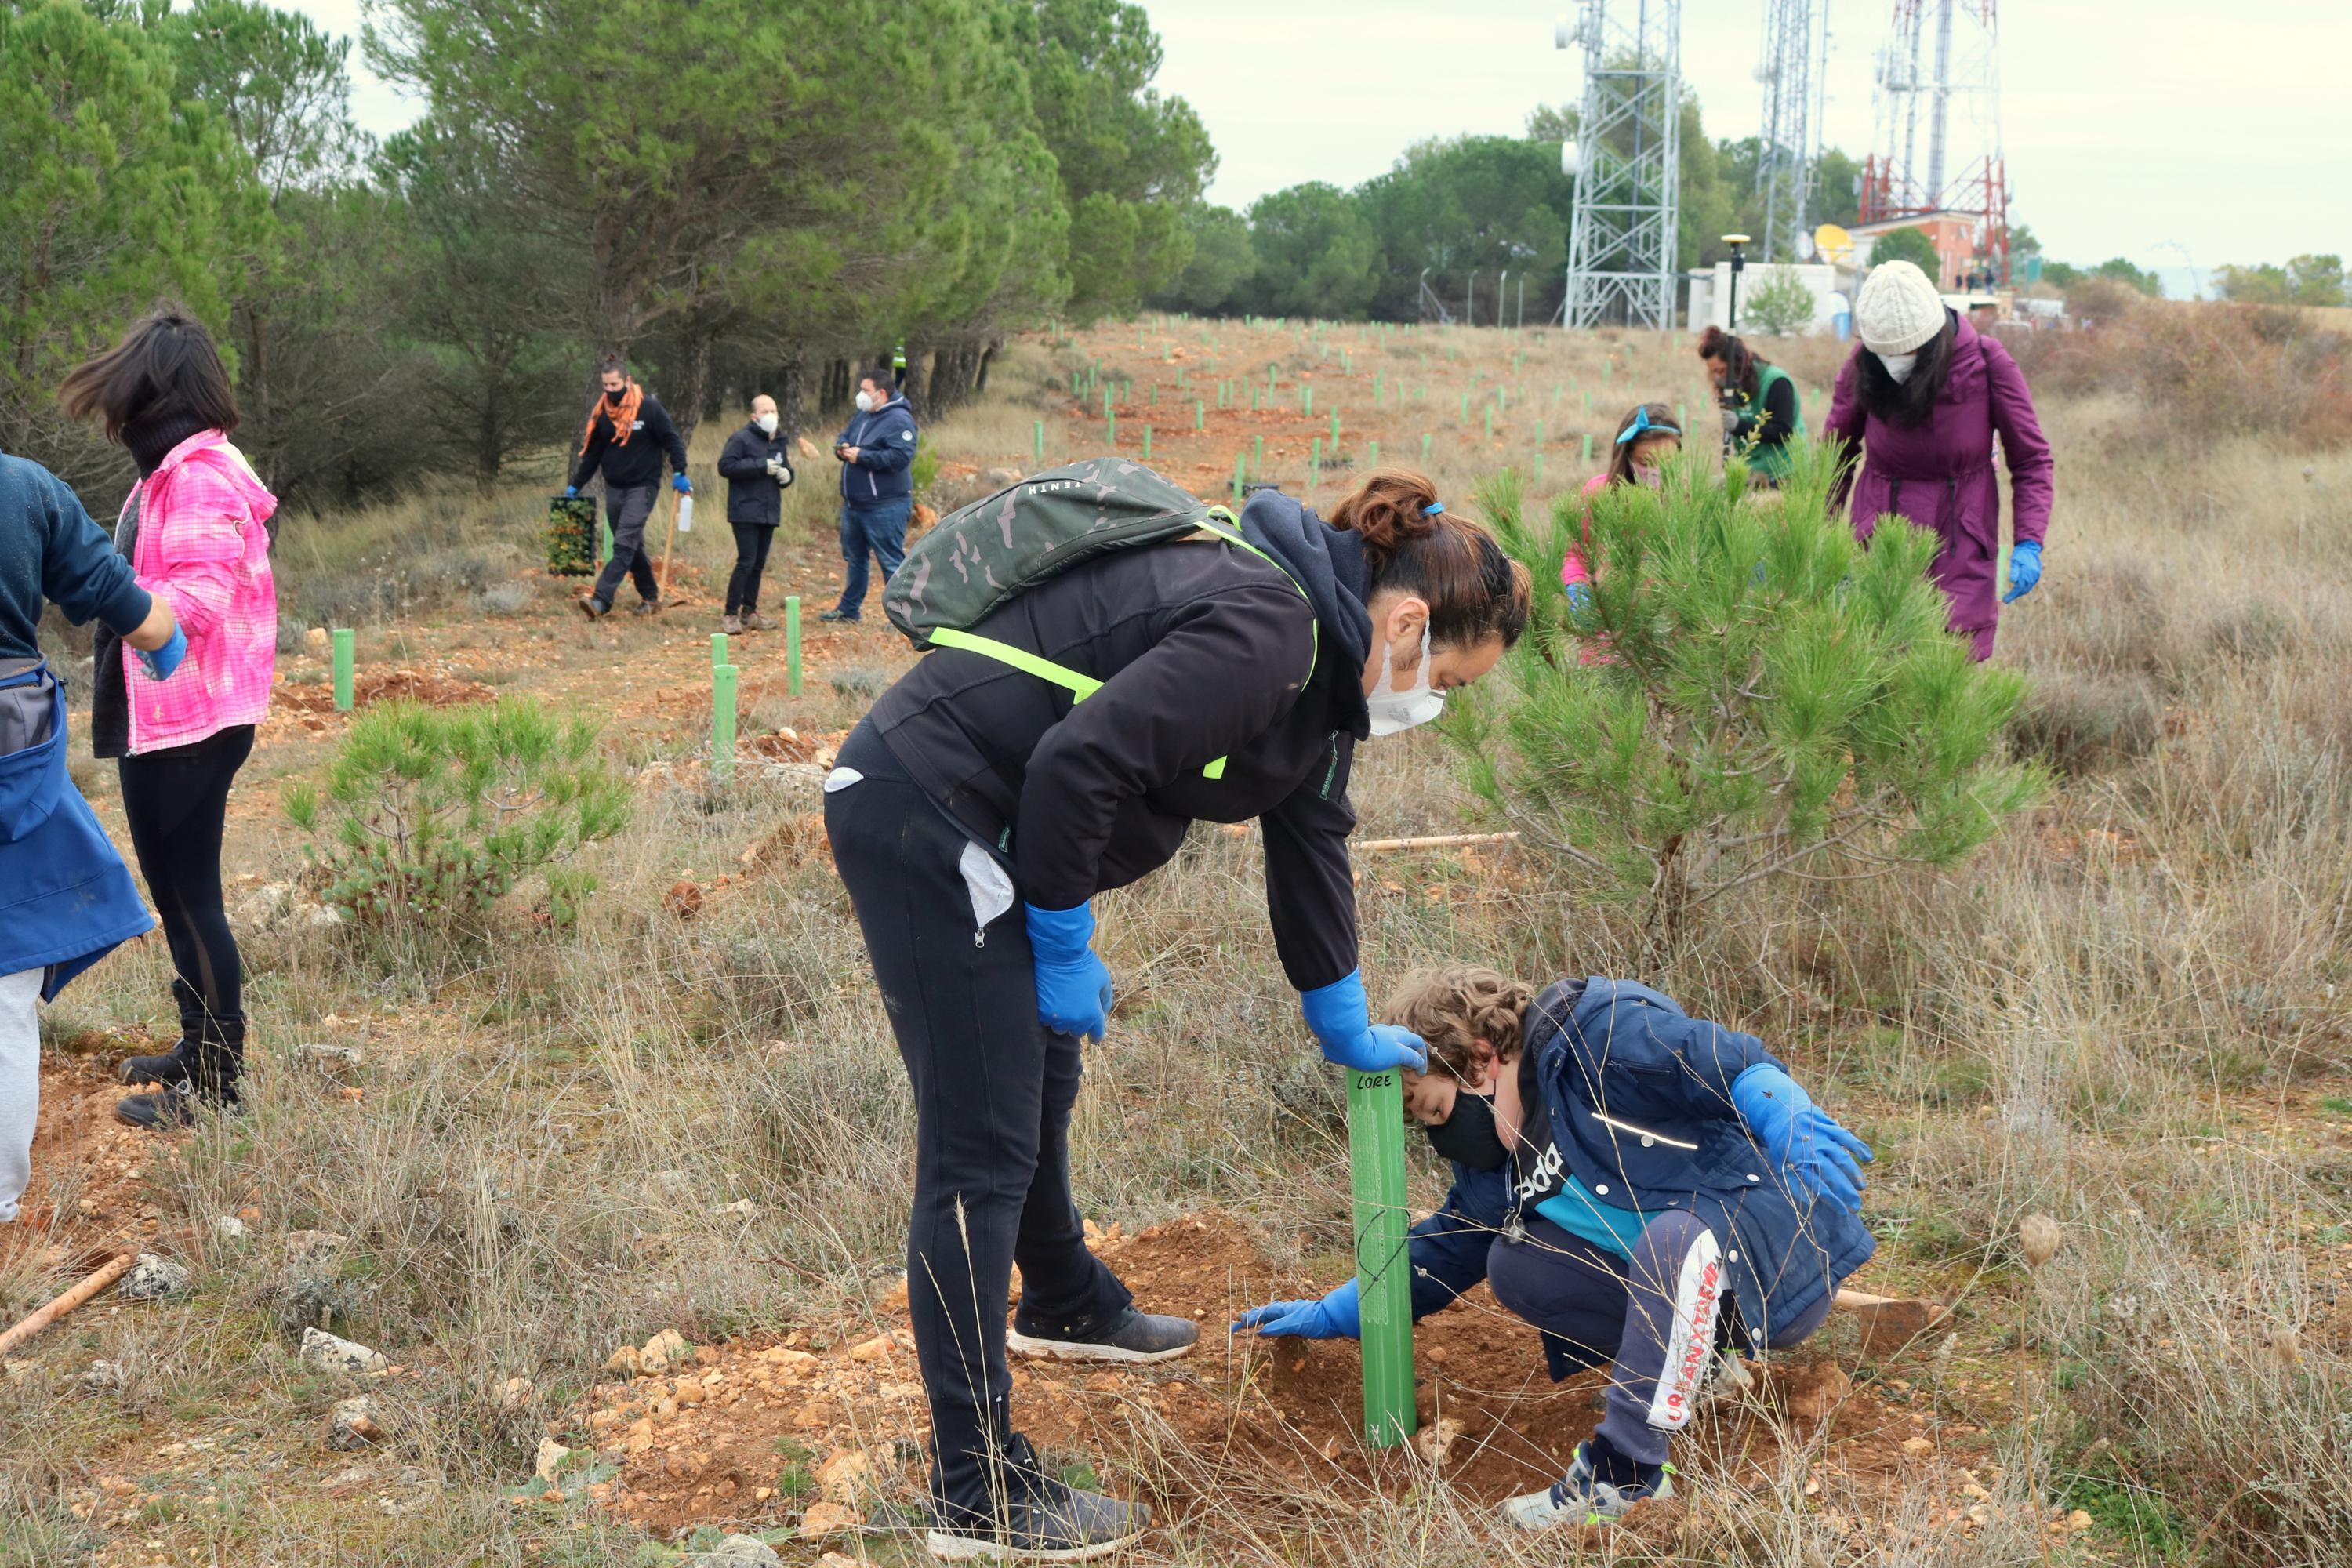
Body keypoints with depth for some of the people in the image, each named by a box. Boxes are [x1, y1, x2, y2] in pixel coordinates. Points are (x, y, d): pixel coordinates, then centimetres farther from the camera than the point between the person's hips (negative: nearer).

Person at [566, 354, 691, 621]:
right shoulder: (601, 412, 4)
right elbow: (592, 453, 13)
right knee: (632, 546, 12)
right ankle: (651, 596, 26)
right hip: (614, 487, 6)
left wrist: (679, 474, -12)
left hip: (642, 487, -6)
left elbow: (672, 441, -4)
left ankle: (601, 600, -25)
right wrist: (575, 486, 13)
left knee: (624, 545, -15)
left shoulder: (649, 407, -10)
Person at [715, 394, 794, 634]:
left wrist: (786, 475, 0)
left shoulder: (779, 443, 15)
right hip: (746, 512, -7)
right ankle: (731, 615, -8)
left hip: (769, 513, 7)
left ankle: (749, 612, 20)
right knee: (746, 563, -12)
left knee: (758, 565, 11)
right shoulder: (741, 439, -7)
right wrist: (762, 466, -20)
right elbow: (726, 466, -17)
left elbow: (786, 469, 26)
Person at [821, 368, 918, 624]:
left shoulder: (899, 420, -16)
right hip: (854, 504, 10)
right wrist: (842, 447, -2)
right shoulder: (862, 416, 12)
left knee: (892, 562, -5)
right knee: (854, 558, 20)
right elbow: (844, 437, 23)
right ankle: (849, 609, 32)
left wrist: (861, 456, -22)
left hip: (885, 507, -10)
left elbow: (900, 458, -26)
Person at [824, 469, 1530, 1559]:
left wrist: (1346, 1031, 30)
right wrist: (1064, 947, -14)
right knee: (982, 1151, -7)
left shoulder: (1320, 652, 11)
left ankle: (1065, 1305, 53)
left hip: (967, 821, 10)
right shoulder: (1265, 629, -22)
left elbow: (1309, 838, 22)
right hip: (918, 817, -10)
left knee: (1041, 1075, 28)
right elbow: (1078, 763, -28)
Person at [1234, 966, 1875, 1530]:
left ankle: (1624, 1473, -32)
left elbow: (1740, 1066, -21)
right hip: (1676, 1277, 9)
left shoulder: (1604, 1033, -15)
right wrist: (1330, 1315, 19)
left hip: (1786, 1249, -9)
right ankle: (1692, 1360, 1)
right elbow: (1436, 1255, 20)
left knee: (1674, 1238, -39)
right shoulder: (1494, 1167, 11)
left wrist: (1792, 1123, -39)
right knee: (1514, 1263, 0)